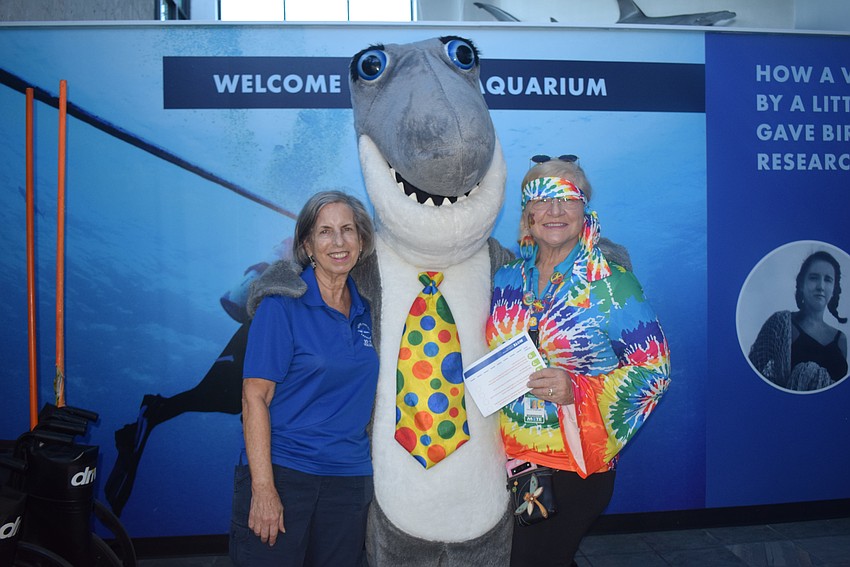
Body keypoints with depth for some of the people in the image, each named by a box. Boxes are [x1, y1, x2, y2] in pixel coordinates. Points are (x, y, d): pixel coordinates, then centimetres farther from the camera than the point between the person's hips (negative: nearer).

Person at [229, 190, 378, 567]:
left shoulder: (367, 309, 7)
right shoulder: (283, 304, -8)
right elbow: (255, 396, -12)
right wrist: (263, 487, -17)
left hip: (349, 478, 5)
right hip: (282, 471, -4)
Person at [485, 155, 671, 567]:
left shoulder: (612, 286, -10)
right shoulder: (506, 279, 3)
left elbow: (655, 370, -11)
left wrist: (578, 390, -23)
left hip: (577, 463, -5)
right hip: (507, 458, 5)